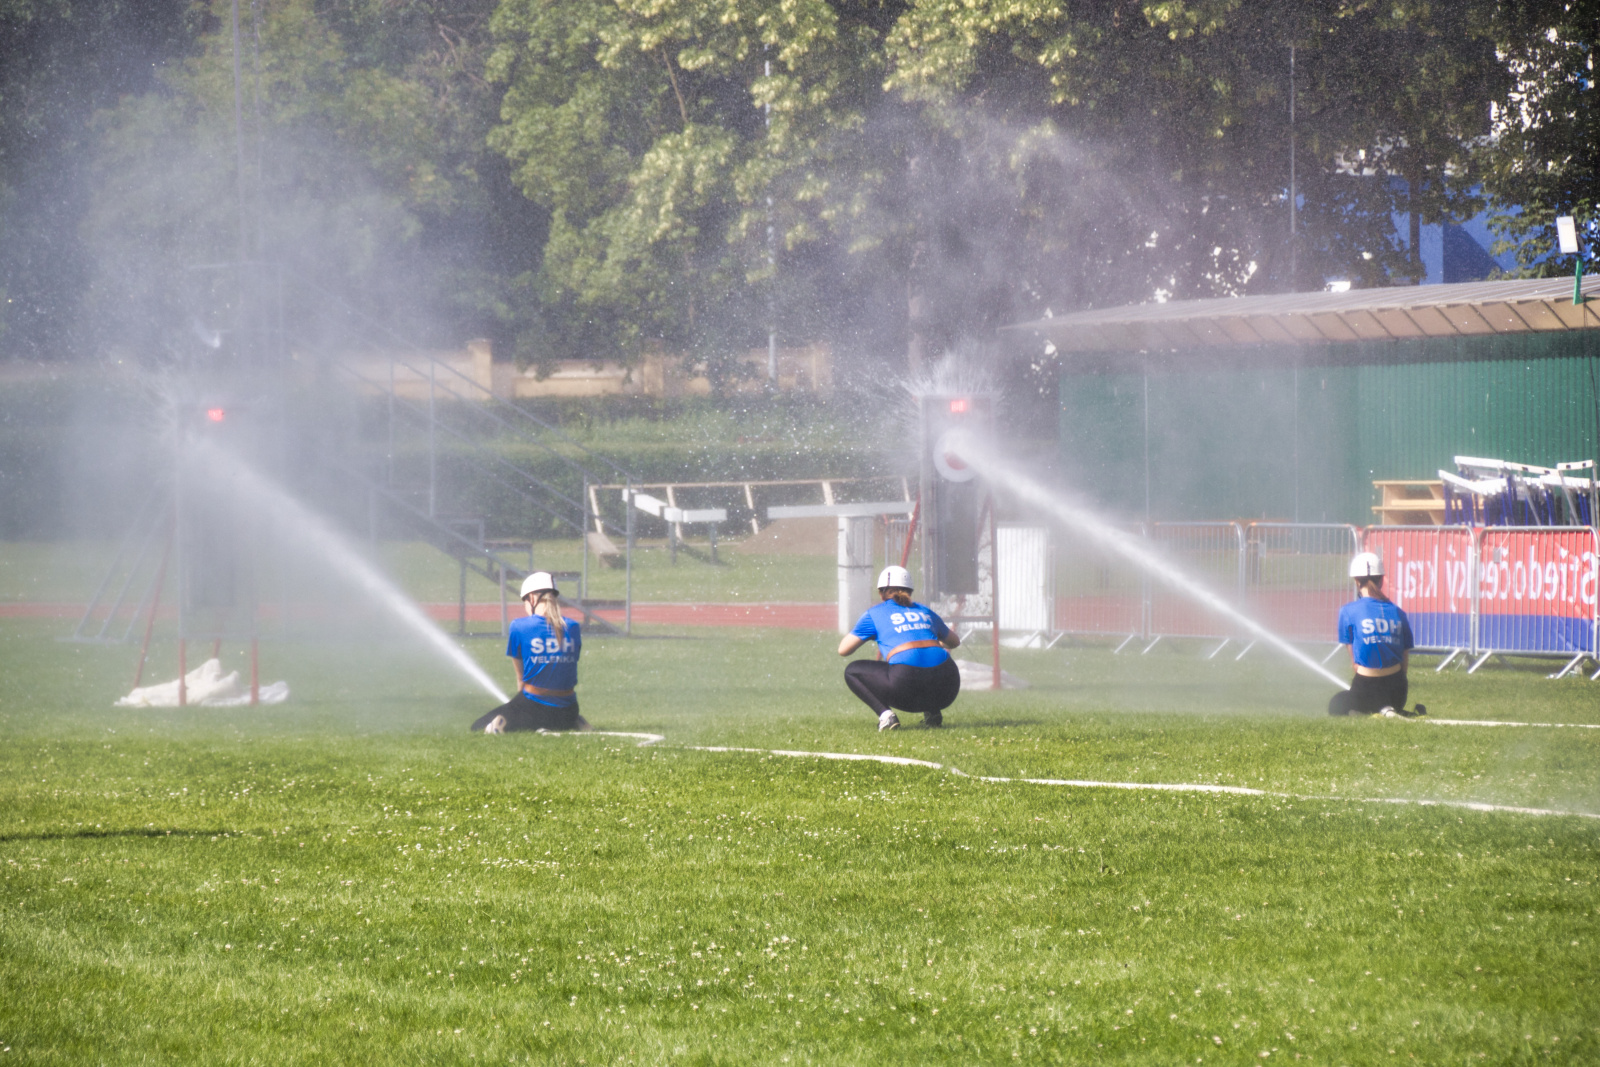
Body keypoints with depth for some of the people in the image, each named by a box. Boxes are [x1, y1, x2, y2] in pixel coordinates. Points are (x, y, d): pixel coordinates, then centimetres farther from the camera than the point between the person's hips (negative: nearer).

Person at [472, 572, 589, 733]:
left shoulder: (519, 626, -7)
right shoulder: (573, 627, 3)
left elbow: (521, 677, 4)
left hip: (534, 705, -3)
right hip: (567, 712, 3)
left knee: (478, 727, 15)